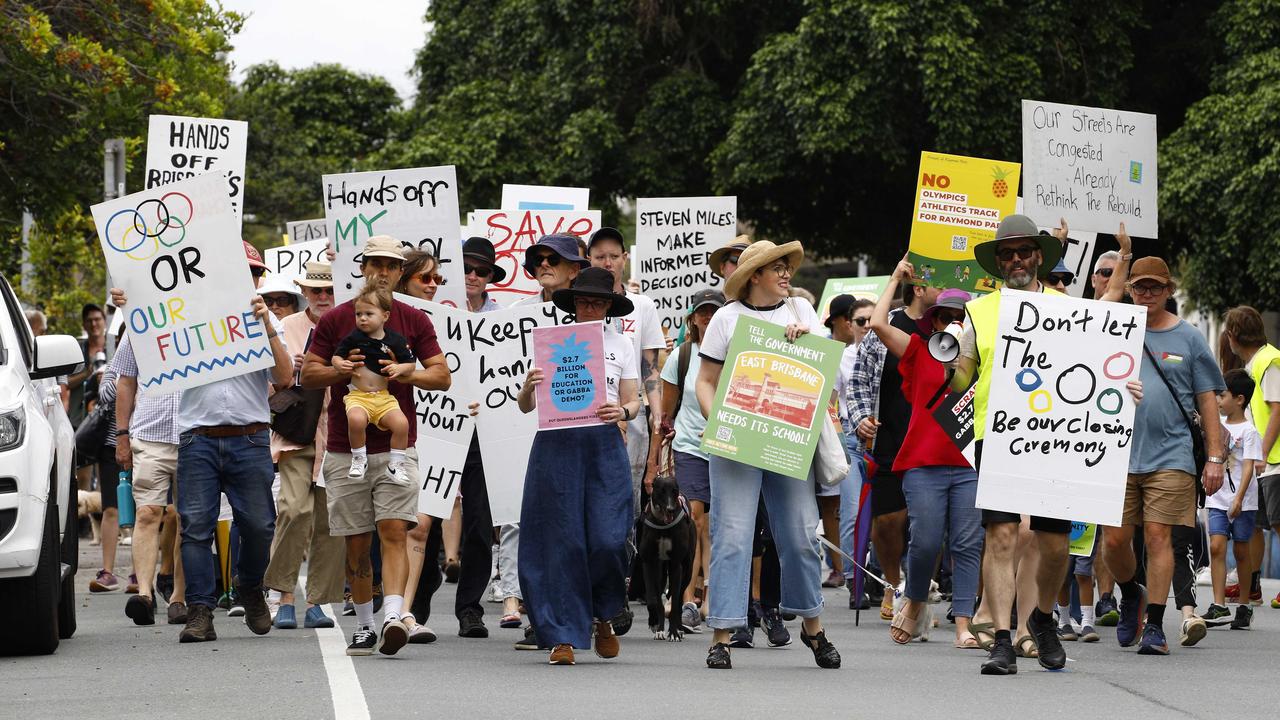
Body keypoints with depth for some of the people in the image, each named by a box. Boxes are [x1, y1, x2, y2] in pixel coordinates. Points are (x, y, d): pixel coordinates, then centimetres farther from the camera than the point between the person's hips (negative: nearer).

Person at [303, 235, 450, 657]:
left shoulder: (414, 321, 6)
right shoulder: (335, 320, 5)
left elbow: (442, 375, 4)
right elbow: (308, 374, 5)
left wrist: (407, 374, -15)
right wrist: (340, 371, -15)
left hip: (396, 447, -1)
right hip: (345, 450, 1)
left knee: (394, 532, -14)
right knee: (356, 542, 5)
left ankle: (393, 619, -26)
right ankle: (363, 626, 16)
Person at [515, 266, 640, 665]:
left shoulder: (620, 344, 13)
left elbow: (633, 402, 13)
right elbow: (526, 406, 8)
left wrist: (622, 412, -10)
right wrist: (529, 388, -15)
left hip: (604, 443, 1)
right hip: (557, 442, -1)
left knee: (608, 539, -9)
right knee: (562, 541, -4)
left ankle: (602, 616, 18)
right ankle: (562, 636, 2)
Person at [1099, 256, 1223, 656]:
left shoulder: (1188, 338, 8)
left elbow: (1208, 401, 8)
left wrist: (1215, 457, 2)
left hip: (1170, 456, -2)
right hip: (1119, 453, 2)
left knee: (1158, 536, -8)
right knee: (1114, 538, -1)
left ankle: (1154, 626, -2)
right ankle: (1130, 595, 29)